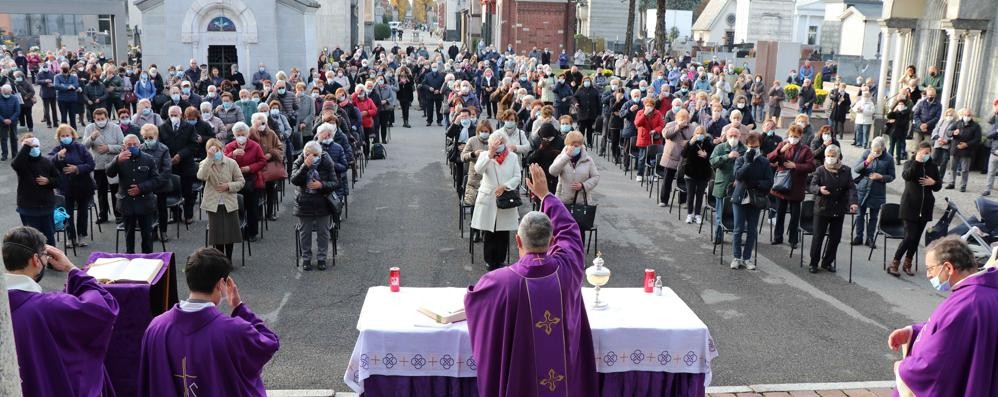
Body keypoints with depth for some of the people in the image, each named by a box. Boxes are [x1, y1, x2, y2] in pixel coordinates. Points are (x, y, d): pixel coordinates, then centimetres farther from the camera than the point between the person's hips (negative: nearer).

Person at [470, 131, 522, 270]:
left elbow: (517, 177, 2)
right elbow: (478, 170, -17)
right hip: (488, 199, -1)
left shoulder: (513, 157, 8)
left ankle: (500, 261, 17)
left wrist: (504, 187, -14)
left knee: (503, 234, 3)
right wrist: (490, 154, -25)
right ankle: (490, 261, 16)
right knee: (488, 233, 3)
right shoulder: (485, 155, 3)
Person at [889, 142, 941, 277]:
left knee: (916, 237, 8)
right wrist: (917, 161, -28)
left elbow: (938, 187, 12)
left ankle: (907, 264, 21)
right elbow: (906, 175, -24)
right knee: (910, 236, -11)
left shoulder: (932, 166, 7)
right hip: (910, 206, -4)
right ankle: (894, 264, -3)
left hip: (925, 207, 4)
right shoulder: (910, 164, -2)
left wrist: (933, 182, -9)